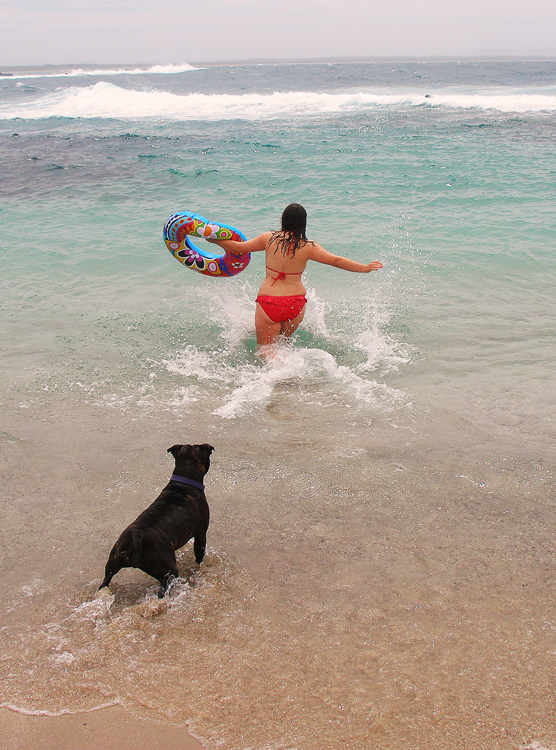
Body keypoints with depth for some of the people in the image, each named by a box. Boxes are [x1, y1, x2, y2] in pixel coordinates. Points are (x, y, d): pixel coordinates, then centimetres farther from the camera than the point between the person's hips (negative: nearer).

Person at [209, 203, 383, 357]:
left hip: (268, 302, -1)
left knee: (264, 350, 4)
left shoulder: (269, 238, -2)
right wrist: (365, 268, 6)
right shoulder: (308, 246, -5)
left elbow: (237, 247, 6)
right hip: (296, 303, 1)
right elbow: (337, 261, -5)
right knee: (282, 340, 28)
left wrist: (211, 239, 23)